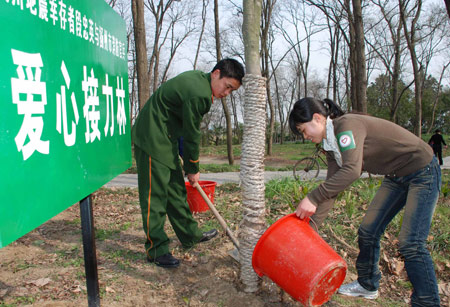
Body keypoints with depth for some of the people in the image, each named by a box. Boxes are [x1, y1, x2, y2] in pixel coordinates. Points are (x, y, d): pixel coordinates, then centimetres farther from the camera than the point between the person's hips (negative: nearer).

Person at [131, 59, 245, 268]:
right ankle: (156, 250, 5)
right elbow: (191, 135, -16)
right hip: (151, 140, -10)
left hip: (166, 139, 11)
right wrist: (193, 169, -2)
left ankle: (190, 235, 28)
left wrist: (189, 165, 15)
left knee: (176, 189, 16)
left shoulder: (198, 79, 10)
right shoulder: (198, 93, -23)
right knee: (155, 194, -5)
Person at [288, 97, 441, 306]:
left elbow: (351, 171, -38)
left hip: (422, 173, -9)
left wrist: (312, 198, -35)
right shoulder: (331, 144, 2)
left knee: (411, 243, -12)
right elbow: (332, 186, 3)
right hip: (396, 177, 9)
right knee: (368, 232, 9)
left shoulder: (347, 125, -26)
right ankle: (368, 285, 28)